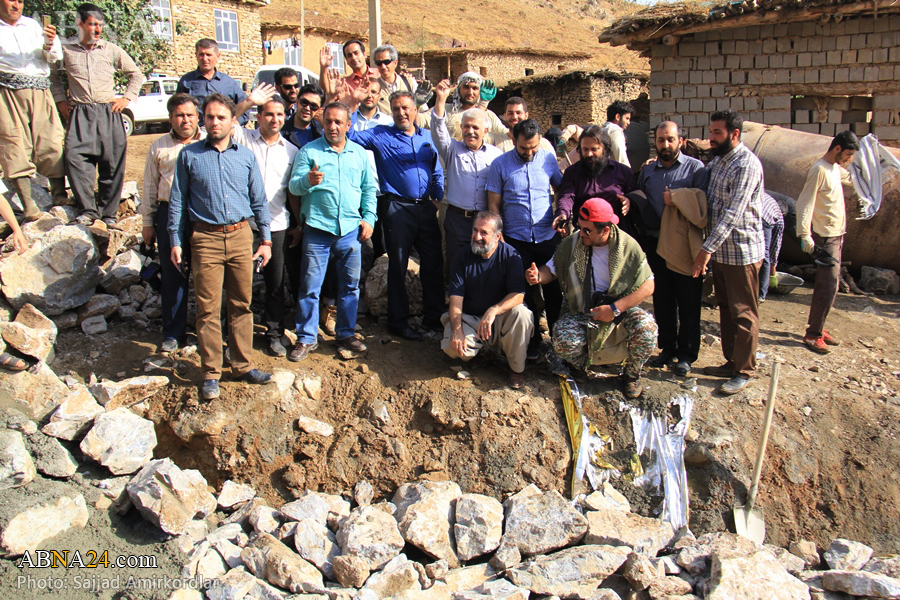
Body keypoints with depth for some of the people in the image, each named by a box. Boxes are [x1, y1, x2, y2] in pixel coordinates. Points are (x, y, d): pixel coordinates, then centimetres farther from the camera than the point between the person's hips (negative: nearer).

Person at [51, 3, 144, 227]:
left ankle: (109, 213, 8)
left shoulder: (112, 50, 9)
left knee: (112, 162, -2)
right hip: (79, 114, 0)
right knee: (75, 157, -17)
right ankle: (88, 210, -11)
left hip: (108, 113, 1)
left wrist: (126, 98, 8)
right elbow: (55, 76, 22)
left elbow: (136, 74, 18)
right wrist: (60, 100, 11)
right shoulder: (66, 49, 7)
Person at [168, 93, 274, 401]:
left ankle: (243, 365, 19)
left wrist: (266, 239, 8)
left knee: (242, 304, 8)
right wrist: (175, 242, 2)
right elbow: (177, 201, 6)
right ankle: (211, 373, 9)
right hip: (206, 239, -2)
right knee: (208, 308, 0)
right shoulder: (189, 155, 4)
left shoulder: (246, 156, 9)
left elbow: (259, 200, 13)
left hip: (241, 237, 2)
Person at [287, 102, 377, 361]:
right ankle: (306, 338, 11)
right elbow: (294, 186, -5)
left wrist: (369, 218, 4)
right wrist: (307, 180, -27)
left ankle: (346, 333, 25)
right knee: (310, 286, 0)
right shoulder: (309, 151, 2)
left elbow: (369, 188, 15)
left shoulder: (360, 153, 11)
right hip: (317, 229, -3)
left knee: (350, 284, 10)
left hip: (351, 230, 3)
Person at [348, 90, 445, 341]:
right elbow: (351, 136, -8)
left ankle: (434, 317, 20)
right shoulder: (380, 136, 2)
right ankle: (398, 322, 14)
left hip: (426, 208, 4)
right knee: (398, 266, 3)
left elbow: (437, 172, 19)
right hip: (398, 209, -4)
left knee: (434, 263, 7)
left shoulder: (426, 137, 14)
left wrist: (438, 198, 11)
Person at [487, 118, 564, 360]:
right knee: (524, 292, 5)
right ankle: (532, 342, 18)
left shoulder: (549, 159, 4)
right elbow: (493, 204, 0)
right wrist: (499, 236, -6)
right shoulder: (500, 164, -1)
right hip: (516, 239, -1)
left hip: (548, 237, 1)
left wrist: (563, 215, -7)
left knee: (554, 290, 6)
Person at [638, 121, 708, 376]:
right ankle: (667, 348, 25)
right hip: (656, 244, 4)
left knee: (688, 302, 2)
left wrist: (677, 203, -17)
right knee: (662, 299, 11)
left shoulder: (695, 168, -1)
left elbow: (702, 206, -8)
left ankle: (686, 354, 13)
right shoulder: (647, 171, 12)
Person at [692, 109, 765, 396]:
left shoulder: (747, 164, -18)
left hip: (742, 251, -9)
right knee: (726, 309, 17)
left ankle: (744, 371, 11)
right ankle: (731, 361, 29)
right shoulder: (716, 161, 10)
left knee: (744, 313, 1)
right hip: (719, 250, 9)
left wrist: (708, 248, -28)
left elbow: (733, 213, -25)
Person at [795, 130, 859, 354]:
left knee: (827, 285, 13)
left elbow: (849, 177, 37)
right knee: (828, 285, -10)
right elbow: (805, 203, -21)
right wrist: (805, 234, -29)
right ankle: (813, 335, -4)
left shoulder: (835, 168, 13)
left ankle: (816, 328, 22)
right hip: (825, 237, -10)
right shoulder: (819, 170, -15)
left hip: (836, 235, 10)